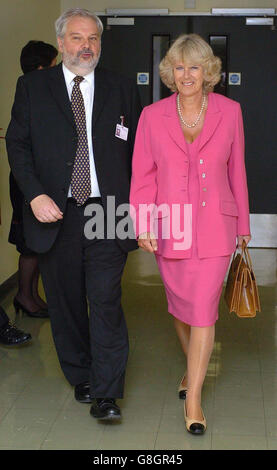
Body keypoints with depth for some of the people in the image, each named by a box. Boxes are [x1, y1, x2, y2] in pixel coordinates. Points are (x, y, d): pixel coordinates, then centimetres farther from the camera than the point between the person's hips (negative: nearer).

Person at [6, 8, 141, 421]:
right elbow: (17, 144, 4)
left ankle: (105, 394, 1)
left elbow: (137, 151, 10)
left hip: (107, 212, -1)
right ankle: (80, 377, 28)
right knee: (65, 302, 10)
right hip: (54, 214, 1)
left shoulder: (123, 89, 8)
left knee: (106, 301, -8)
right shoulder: (32, 87, 6)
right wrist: (35, 194, -11)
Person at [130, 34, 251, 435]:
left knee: (203, 309, -5)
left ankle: (193, 399, 6)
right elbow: (143, 175, -1)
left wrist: (243, 223, 11)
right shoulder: (153, 116, -2)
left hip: (215, 225, -1)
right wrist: (143, 225, -12)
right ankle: (194, 366, 43)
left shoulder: (229, 111, -1)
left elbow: (237, 170, 6)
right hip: (170, 226, 2)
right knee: (180, 306, 16)